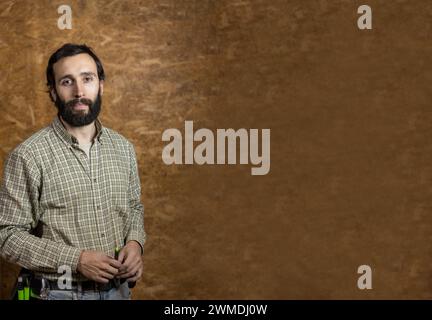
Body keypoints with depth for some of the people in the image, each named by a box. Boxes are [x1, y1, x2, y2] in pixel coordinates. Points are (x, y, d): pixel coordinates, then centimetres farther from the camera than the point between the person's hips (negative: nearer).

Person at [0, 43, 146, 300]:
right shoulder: (28, 156, -13)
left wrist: (135, 242, -6)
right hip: (62, 293, -4)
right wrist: (76, 259, -21)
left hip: (118, 288, 5)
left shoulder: (123, 147, 2)